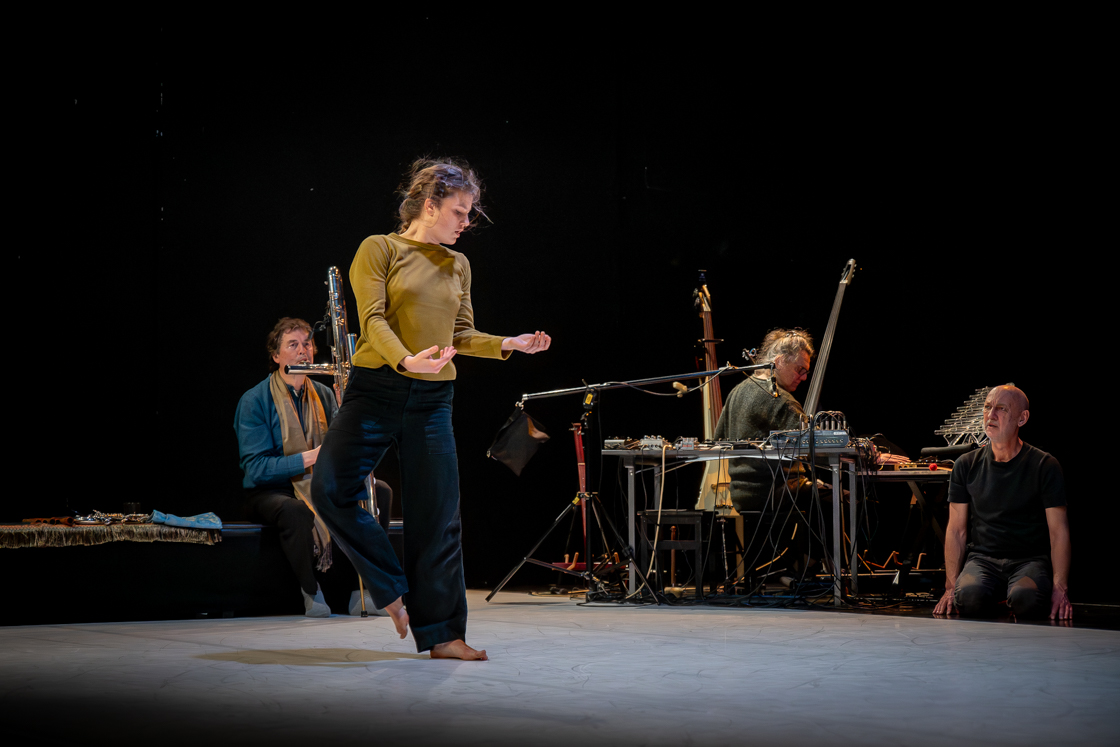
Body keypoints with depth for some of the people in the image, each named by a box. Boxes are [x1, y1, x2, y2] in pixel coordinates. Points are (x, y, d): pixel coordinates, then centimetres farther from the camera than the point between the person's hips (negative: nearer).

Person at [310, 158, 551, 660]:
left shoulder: (457, 265, 16)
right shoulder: (379, 250, 0)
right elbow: (373, 318, -11)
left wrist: (509, 344, 1)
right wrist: (406, 360, -28)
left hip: (433, 400, 4)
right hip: (376, 389, -3)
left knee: (437, 516, 1)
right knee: (331, 490, -14)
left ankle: (442, 634, 6)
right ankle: (391, 587, 4)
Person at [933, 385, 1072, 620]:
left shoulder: (1045, 466, 0)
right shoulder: (966, 466, 7)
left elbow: (1059, 531, -2)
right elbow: (956, 530, 8)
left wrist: (1060, 589, -14)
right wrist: (951, 587, -3)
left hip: (1030, 559, -1)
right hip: (982, 557, 1)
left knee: (1025, 598, -35)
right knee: (969, 595, -33)